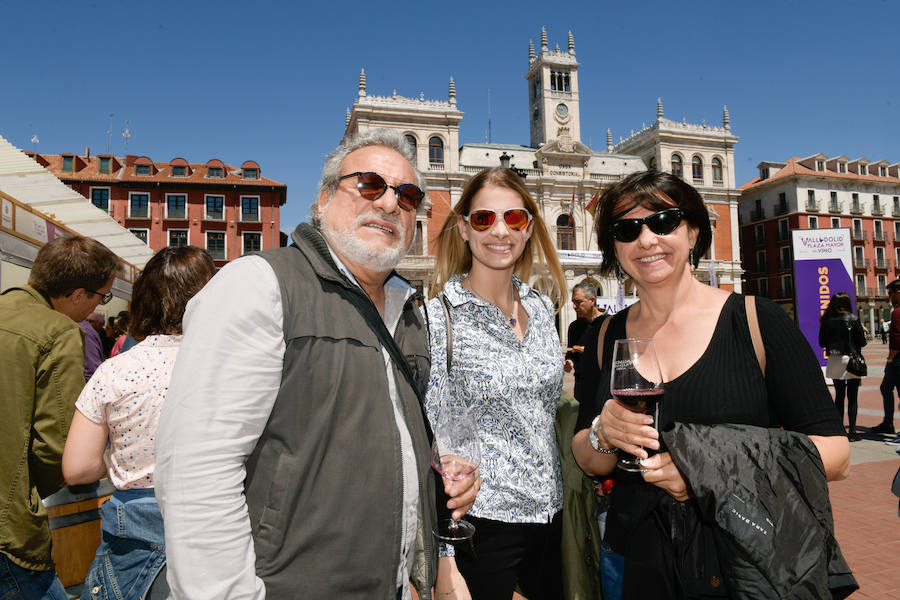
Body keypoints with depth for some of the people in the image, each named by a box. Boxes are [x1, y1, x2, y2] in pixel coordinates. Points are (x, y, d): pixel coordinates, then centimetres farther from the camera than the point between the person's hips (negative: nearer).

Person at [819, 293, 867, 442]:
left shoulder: (827, 320, 0)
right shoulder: (852, 319, -9)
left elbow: (822, 343, 5)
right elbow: (862, 342, -7)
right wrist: (862, 331, 11)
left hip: (834, 361, 3)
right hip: (850, 359, -3)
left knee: (839, 396, 13)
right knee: (852, 398, 2)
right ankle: (852, 432, 3)